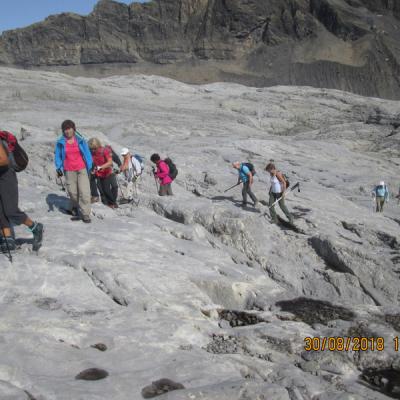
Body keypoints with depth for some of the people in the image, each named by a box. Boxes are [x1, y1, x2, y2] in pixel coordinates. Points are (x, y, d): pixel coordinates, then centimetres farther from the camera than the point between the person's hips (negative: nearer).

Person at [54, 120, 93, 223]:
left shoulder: (80, 140, 2)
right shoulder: (60, 143, 3)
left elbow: (87, 154, 7)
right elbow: (57, 156, 10)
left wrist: (90, 167, 4)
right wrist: (59, 168, -3)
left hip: (82, 169, -1)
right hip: (69, 171, 1)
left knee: (84, 192, -10)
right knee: (72, 192, 4)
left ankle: (85, 214, -3)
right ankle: (74, 211, 26)